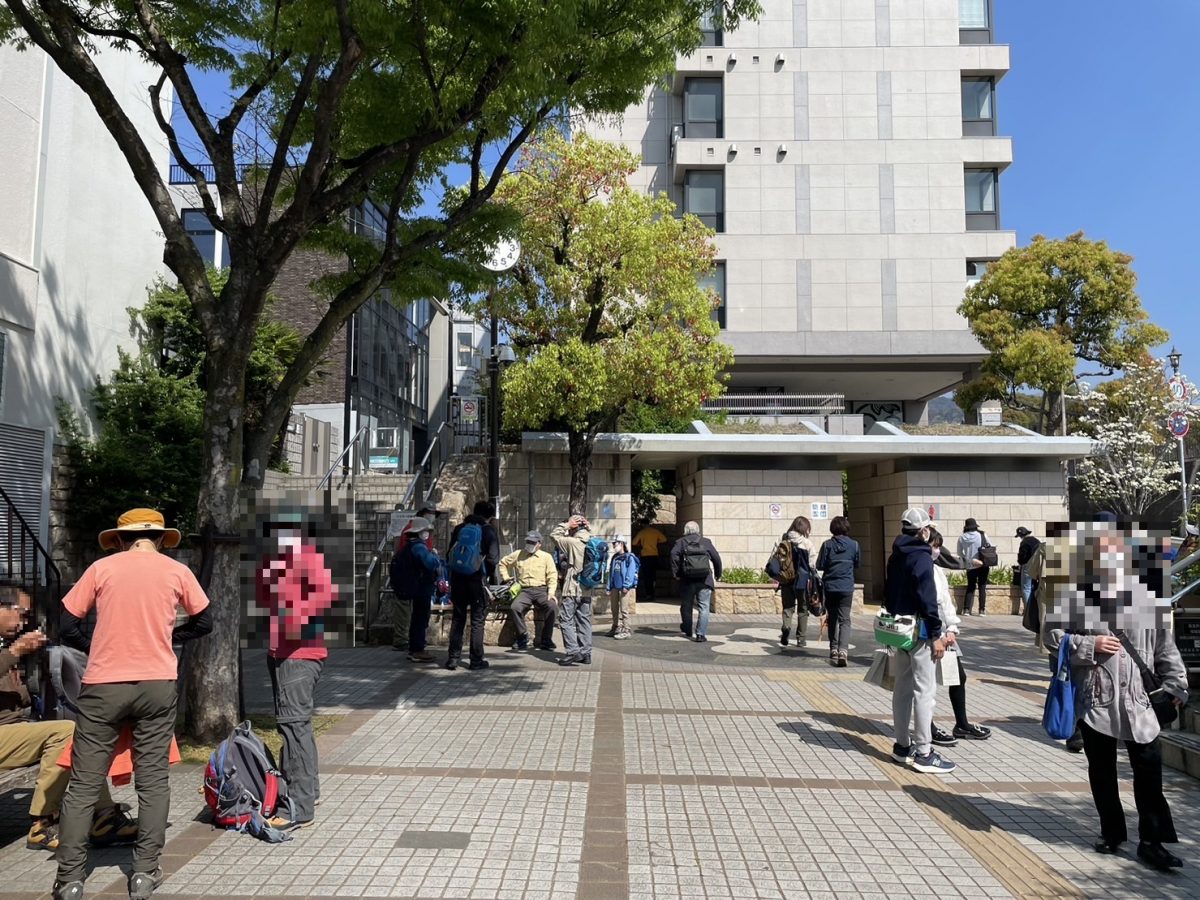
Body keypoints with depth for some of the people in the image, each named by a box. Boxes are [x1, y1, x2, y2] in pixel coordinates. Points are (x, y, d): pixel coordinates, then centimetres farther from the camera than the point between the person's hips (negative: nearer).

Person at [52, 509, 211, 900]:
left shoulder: (101, 567, 2)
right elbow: (203, 623, 10)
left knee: (84, 784, 9)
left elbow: (67, 626, 2)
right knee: (153, 779, 9)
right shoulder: (177, 571, 3)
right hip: (157, 684, 0)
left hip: (103, 686, 0)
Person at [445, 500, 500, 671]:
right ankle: (476, 660, 5)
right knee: (477, 620, 4)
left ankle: (453, 658, 12)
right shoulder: (489, 530, -4)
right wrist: (490, 575, 6)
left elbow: (449, 555, 10)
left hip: (457, 579, 4)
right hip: (478, 580, -4)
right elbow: (493, 558, -10)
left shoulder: (459, 528, 9)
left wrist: (452, 575, 16)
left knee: (457, 619, 12)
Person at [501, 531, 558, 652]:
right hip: (525, 591, 1)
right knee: (514, 608, -30)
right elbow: (503, 563, 29)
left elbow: (552, 576, 3)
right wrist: (506, 578, 16)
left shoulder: (546, 557, 10)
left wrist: (551, 592, -11)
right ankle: (523, 640, -14)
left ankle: (545, 641, -16)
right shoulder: (518, 555, 15)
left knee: (553, 607, -30)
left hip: (541, 590, -1)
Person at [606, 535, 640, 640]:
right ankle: (616, 628, 28)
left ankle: (626, 631, -4)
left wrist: (626, 586, -20)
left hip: (624, 588, -8)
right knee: (614, 608, 14)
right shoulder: (614, 558, 17)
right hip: (615, 587, 8)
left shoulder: (629, 557, -6)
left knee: (624, 609, -8)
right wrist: (609, 588, 13)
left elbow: (630, 573, -14)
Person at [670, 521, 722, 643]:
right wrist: (718, 575, 16)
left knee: (686, 605, 17)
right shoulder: (706, 542, 11)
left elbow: (674, 554, -11)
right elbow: (716, 558, 7)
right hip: (705, 579, 0)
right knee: (704, 607, 1)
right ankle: (701, 634, -8)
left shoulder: (681, 542, 7)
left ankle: (687, 630, 33)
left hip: (687, 579, 0)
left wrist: (676, 573, -7)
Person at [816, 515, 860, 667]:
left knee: (832, 619, 15)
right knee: (844, 620, -2)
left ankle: (833, 650, 20)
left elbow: (819, 566, -3)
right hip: (846, 587, -1)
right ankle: (843, 650, -21)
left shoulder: (827, 545, -6)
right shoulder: (854, 545, -4)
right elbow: (856, 565, 9)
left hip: (830, 587, 1)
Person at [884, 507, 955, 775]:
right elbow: (927, 598, -19)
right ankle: (923, 753, -2)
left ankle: (902, 746, 22)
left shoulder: (896, 556, 12)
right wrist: (936, 635, -16)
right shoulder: (921, 557, -14)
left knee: (903, 688, 14)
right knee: (925, 691, -5)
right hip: (919, 630, -9)